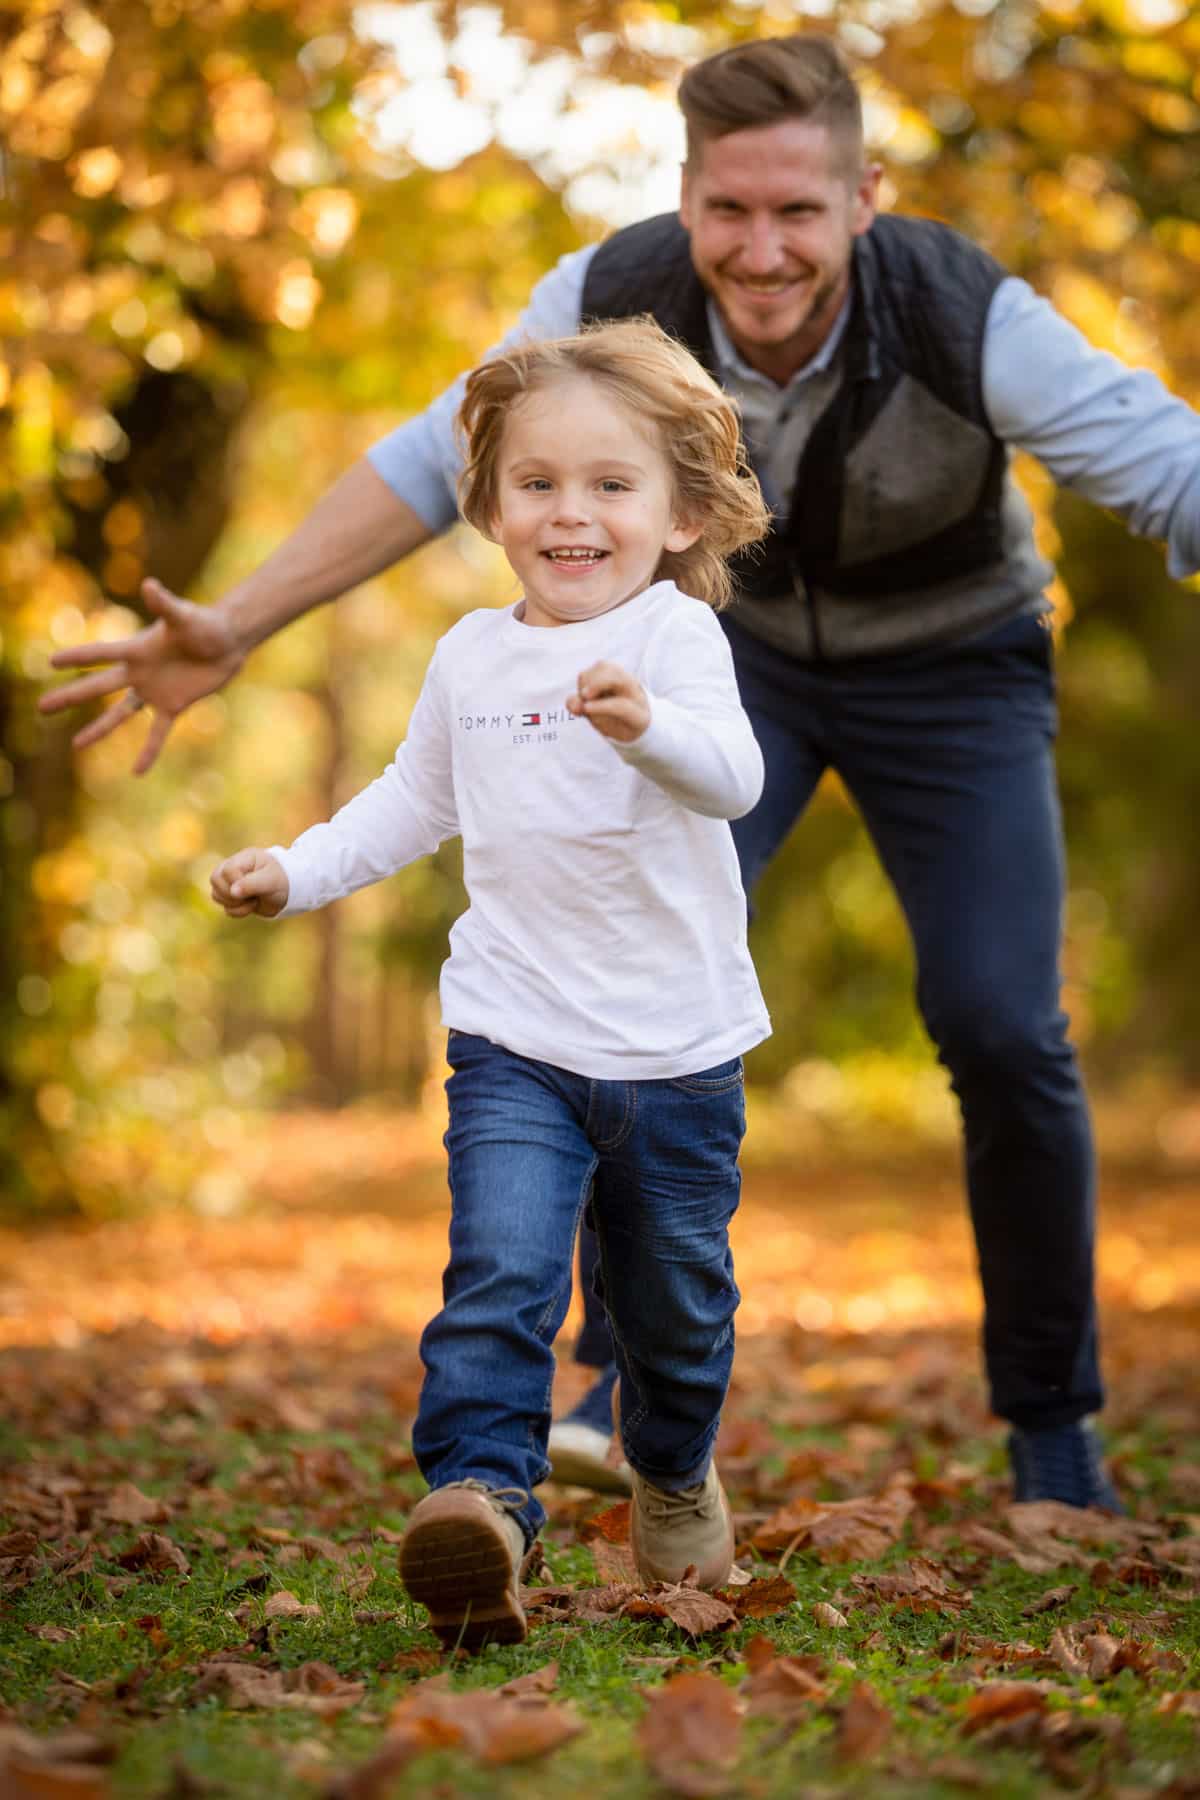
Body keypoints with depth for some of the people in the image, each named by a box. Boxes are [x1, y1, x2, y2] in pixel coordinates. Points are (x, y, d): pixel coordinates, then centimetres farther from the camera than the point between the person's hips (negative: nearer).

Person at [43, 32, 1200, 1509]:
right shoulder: (616, 298, -27)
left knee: (1000, 1031, -14)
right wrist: (232, 629, -18)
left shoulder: (971, 322, -35)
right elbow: (436, 461, -14)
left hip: (950, 664, -2)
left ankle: (1050, 1418, 5)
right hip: (737, 645, 2)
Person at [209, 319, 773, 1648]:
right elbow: (415, 801, 22)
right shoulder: (472, 656, 5)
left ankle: (674, 1475, 40)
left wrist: (647, 725, -47)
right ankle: (481, 1497, -21)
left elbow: (733, 778, -27)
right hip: (515, 1036, 2)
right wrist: (296, 870, 12)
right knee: (500, 1267, -18)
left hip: (677, 1044, -2)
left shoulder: (675, 633, -10)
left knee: (675, 1290, 14)